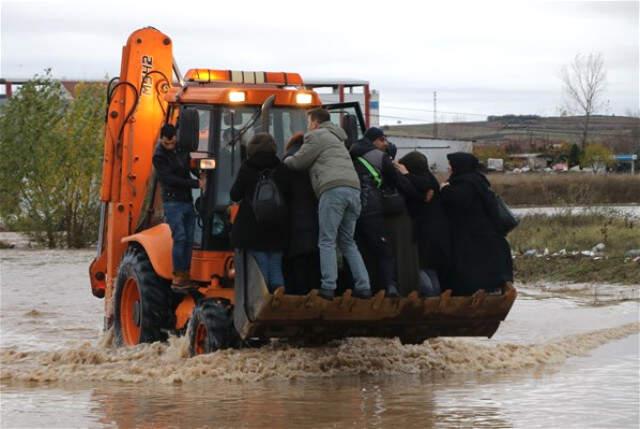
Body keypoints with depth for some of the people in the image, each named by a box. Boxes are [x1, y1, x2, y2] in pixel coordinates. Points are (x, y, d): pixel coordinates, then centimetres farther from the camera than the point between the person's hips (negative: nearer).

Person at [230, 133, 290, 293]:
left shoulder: (247, 169, -5)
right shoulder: (281, 169, 2)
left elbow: (234, 195, 2)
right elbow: (288, 195, 8)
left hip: (253, 227, -2)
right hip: (277, 229, 2)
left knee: (260, 268, -2)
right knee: (276, 269, 7)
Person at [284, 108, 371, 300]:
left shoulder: (317, 135, 7)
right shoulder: (336, 138, 34)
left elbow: (298, 162, 7)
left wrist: (284, 161, 28)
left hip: (333, 189, -8)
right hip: (353, 188, 8)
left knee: (327, 241, -6)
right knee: (347, 242, 12)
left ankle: (328, 288, -14)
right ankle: (363, 286, 3)